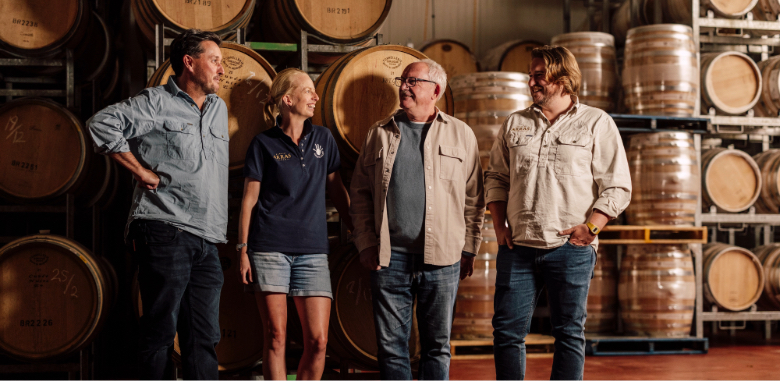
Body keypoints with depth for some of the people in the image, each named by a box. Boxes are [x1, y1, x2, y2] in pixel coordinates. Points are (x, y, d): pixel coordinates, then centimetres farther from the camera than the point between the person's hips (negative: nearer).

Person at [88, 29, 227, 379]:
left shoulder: (219, 109, 21)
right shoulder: (157, 102, -2)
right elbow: (102, 123, -12)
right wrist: (141, 171, -10)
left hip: (206, 239, 7)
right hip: (165, 233, -7)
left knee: (204, 337, 6)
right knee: (161, 329, -3)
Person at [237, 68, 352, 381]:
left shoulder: (323, 138, 12)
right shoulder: (264, 143, 3)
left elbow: (337, 190, 17)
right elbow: (249, 199, 3)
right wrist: (243, 249, -3)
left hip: (312, 249, 3)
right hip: (270, 247, -3)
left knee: (318, 340, -4)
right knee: (275, 336, -1)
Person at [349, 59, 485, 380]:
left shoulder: (461, 134, 6)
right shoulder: (380, 133, 10)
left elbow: (474, 198, 7)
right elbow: (360, 192, 10)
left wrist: (469, 247, 3)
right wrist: (366, 242, 2)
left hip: (442, 258, -1)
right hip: (389, 257, 1)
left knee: (437, 345, 6)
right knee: (391, 344, 4)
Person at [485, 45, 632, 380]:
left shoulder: (596, 123, 3)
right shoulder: (515, 124, 13)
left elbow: (617, 186, 0)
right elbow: (496, 177, 17)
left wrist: (591, 227, -11)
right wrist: (499, 225, 5)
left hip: (570, 249, -3)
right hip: (518, 246, 3)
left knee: (569, 333, 4)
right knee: (506, 330, 3)